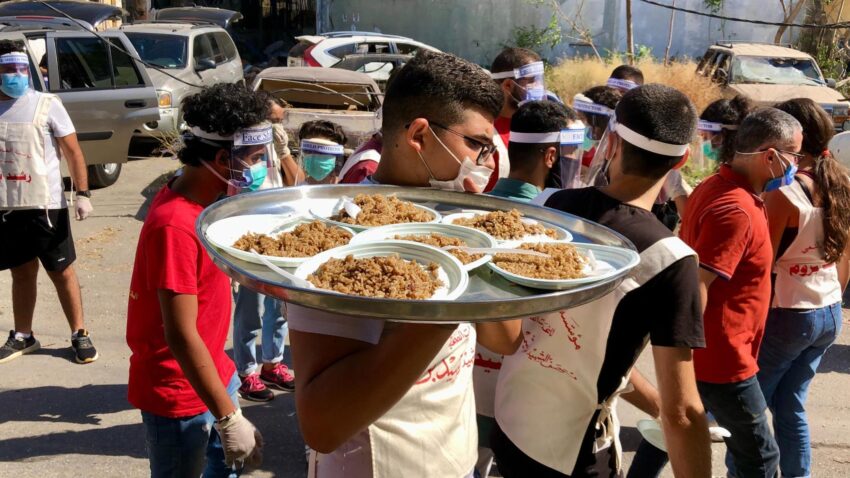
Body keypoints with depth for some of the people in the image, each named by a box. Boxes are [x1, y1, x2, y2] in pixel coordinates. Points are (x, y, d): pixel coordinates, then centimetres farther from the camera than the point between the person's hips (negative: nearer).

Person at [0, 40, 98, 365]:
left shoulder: (47, 105, -6)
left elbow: (73, 152, -6)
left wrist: (82, 194, -14)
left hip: (45, 204, -3)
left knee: (62, 272, 5)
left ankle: (80, 335, 15)